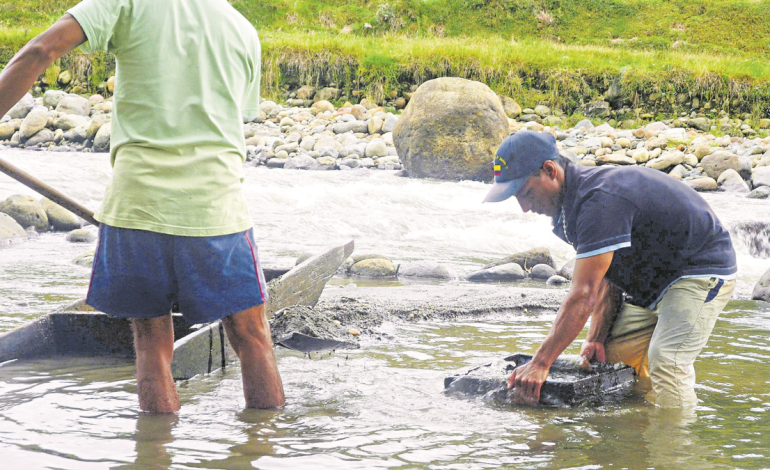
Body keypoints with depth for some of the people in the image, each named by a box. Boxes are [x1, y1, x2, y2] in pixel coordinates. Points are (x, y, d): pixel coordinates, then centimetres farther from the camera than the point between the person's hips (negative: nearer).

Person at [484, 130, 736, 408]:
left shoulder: (600, 201, -33)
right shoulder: (572, 200, 0)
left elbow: (584, 295, -35)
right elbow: (603, 281, 7)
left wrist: (540, 364, -34)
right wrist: (597, 338, -4)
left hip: (701, 270, -11)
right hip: (652, 282, 11)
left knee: (665, 362, -26)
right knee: (613, 357, 7)